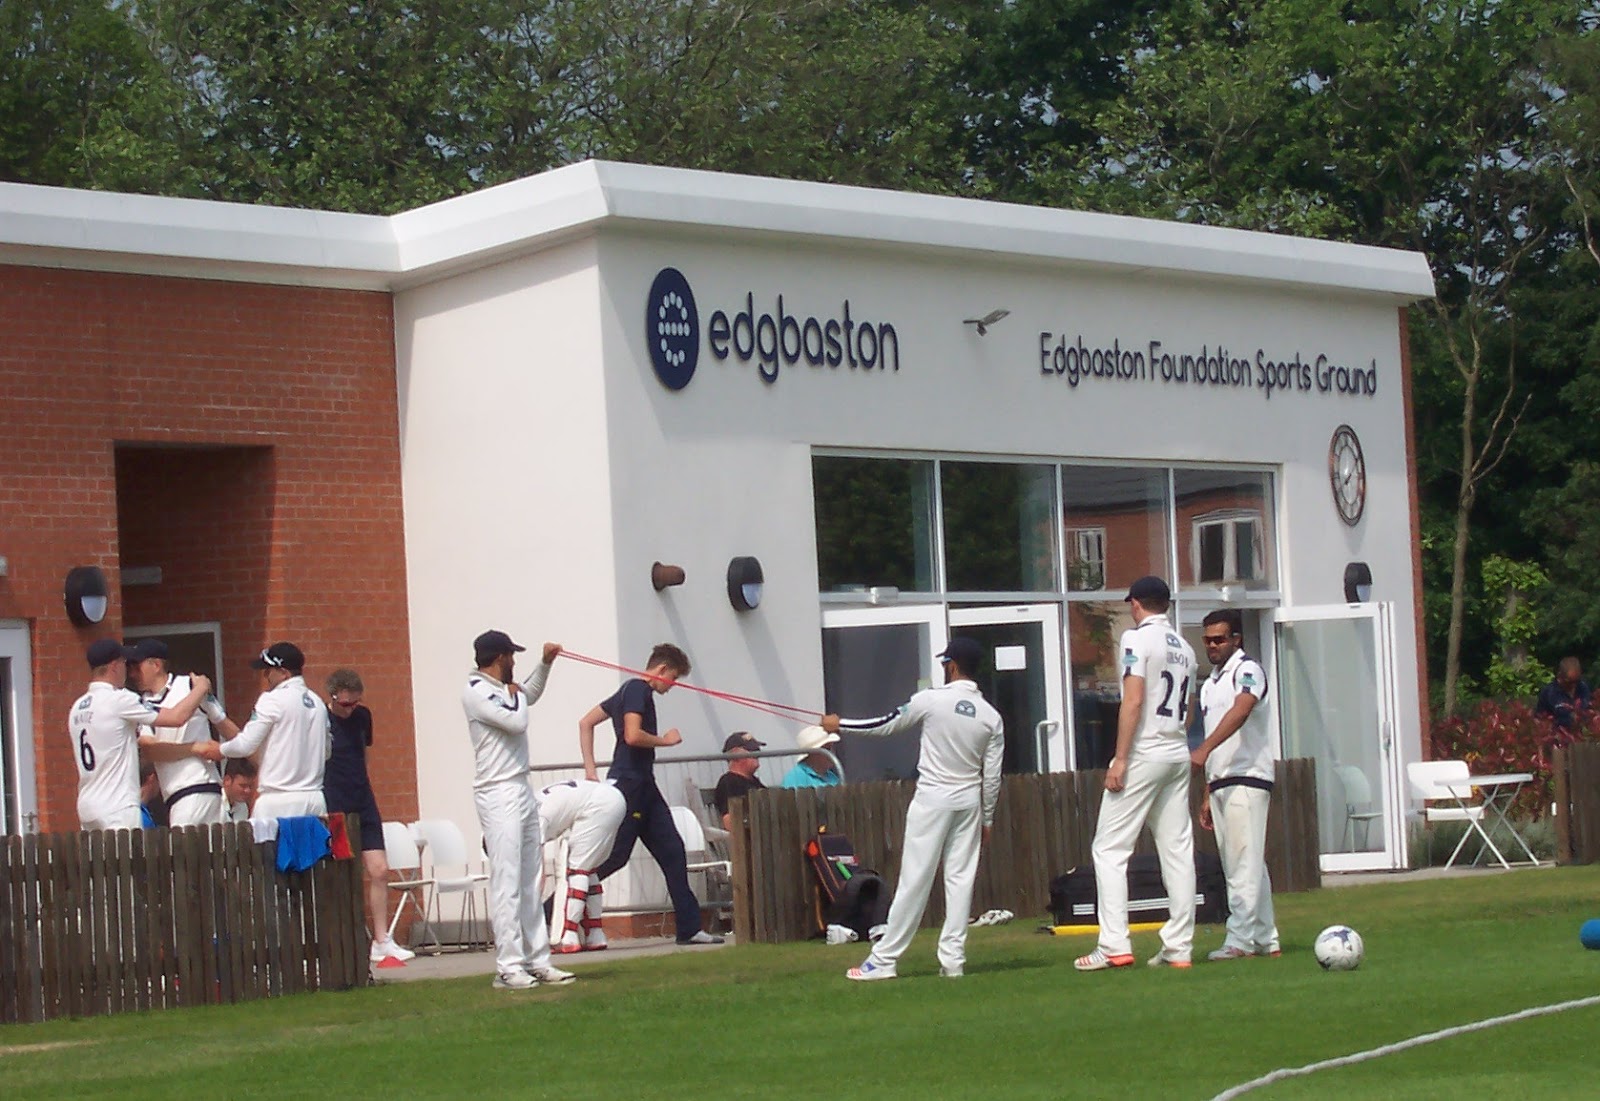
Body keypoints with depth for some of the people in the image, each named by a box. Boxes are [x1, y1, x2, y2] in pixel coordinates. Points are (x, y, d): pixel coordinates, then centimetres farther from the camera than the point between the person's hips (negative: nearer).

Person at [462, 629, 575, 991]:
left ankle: (537, 961, 13)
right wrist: (516, 694, 0)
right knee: (506, 883, -11)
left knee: (530, 882, 10)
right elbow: (517, 720, -19)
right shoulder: (475, 691, -11)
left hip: (522, 791, 10)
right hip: (499, 795, -10)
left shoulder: (503, 689, 16)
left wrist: (545, 663, 26)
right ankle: (508, 967, -11)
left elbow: (529, 696, 37)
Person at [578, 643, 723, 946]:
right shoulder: (638, 689, -10)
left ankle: (689, 928, 6)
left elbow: (586, 722, 21)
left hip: (643, 787, 10)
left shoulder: (630, 691, 19)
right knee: (613, 856, -10)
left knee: (672, 851, 6)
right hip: (628, 784, -10)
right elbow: (632, 735, -23)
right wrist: (666, 740, -6)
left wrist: (590, 770, 15)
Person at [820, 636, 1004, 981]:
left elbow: (885, 726, 1)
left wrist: (839, 725, 14)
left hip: (932, 799, -4)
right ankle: (953, 958, 5)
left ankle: (883, 959, 0)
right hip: (970, 802, 4)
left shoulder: (932, 700, -10)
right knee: (961, 879, 7)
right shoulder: (991, 717, 0)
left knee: (914, 880, -4)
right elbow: (992, 776, 3)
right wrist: (987, 819, 15)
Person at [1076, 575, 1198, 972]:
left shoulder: (1138, 638, -8)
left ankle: (1115, 946, -13)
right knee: (1177, 850, 7)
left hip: (1143, 755, -8)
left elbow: (1133, 701, -16)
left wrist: (1120, 759, -16)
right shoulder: (1184, 648, 16)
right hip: (1178, 754, 8)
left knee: (1110, 848, -5)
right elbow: (1185, 712, 17)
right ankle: (1178, 947, 5)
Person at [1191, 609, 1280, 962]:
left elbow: (1240, 712, -23)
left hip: (1247, 779, -9)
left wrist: (1204, 749, -36)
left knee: (1244, 863, -11)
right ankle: (1264, 939, 13)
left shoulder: (1247, 670, -4)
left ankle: (1240, 940, -15)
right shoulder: (1208, 685, 21)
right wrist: (1207, 796, 18)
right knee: (1241, 866, 9)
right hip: (1220, 783, 9)